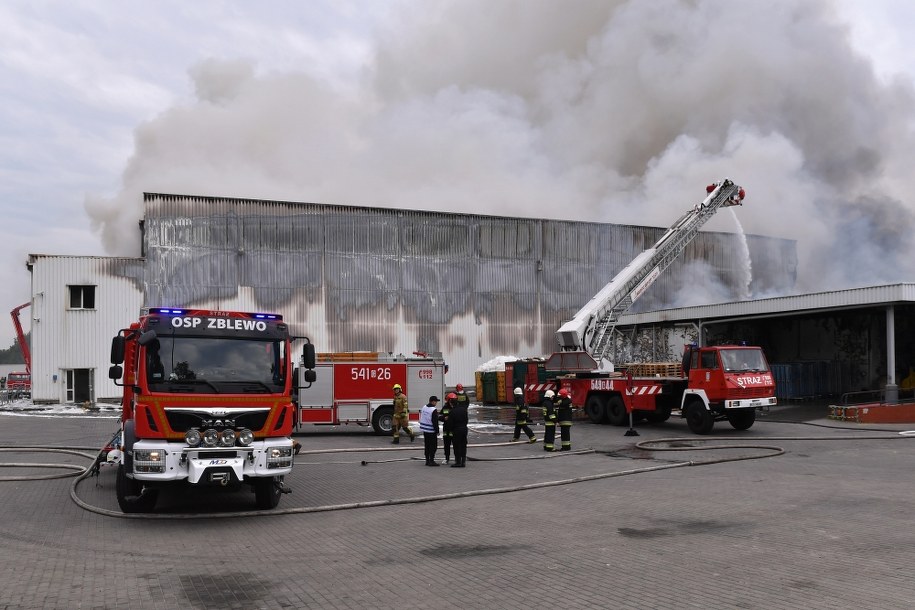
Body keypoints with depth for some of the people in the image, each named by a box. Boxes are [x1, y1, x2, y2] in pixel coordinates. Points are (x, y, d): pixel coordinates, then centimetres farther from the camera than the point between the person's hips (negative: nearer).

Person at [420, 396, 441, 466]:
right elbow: (435, 422, -19)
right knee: (433, 446, -2)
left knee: (427, 446, 14)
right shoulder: (434, 410, -18)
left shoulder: (424, 407, 8)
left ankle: (427, 460, 17)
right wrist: (437, 431, -12)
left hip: (425, 430, 8)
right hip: (431, 431, -8)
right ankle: (431, 461, -4)